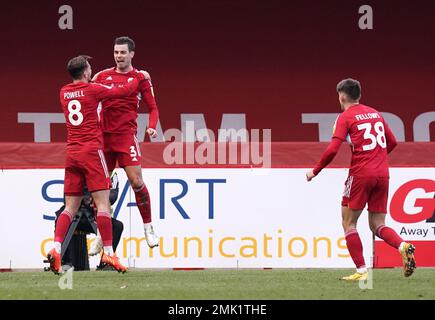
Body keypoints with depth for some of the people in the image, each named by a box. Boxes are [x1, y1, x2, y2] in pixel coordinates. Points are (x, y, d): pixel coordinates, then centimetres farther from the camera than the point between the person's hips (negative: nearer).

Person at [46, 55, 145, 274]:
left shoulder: (64, 93, 11)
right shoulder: (92, 90, -4)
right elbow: (124, 91, 5)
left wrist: (95, 82, 40)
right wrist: (140, 78, 22)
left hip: (72, 154, 6)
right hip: (92, 152, -6)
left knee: (70, 208, 4)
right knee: (102, 204, -7)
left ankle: (56, 249, -13)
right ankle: (108, 252, -12)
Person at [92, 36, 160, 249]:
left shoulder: (140, 78, 4)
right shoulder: (103, 76, 11)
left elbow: (153, 107, 7)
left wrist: (152, 127, -9)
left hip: (126, 135, -3)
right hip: (103, 134, 3)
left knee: (136, 181, -13)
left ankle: (148, 227, 0)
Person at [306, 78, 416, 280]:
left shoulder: (345, 117, -2)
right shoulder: (375, 114, 16)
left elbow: (332, 150, -12)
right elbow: (392, 142, 22)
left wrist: (315, 171, 0)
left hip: (361, 174, -6)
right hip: (382, 174, 6)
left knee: (348, 223, 6)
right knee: (377, 225, 10)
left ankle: (361, 271, -3)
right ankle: (404, 247, -19)